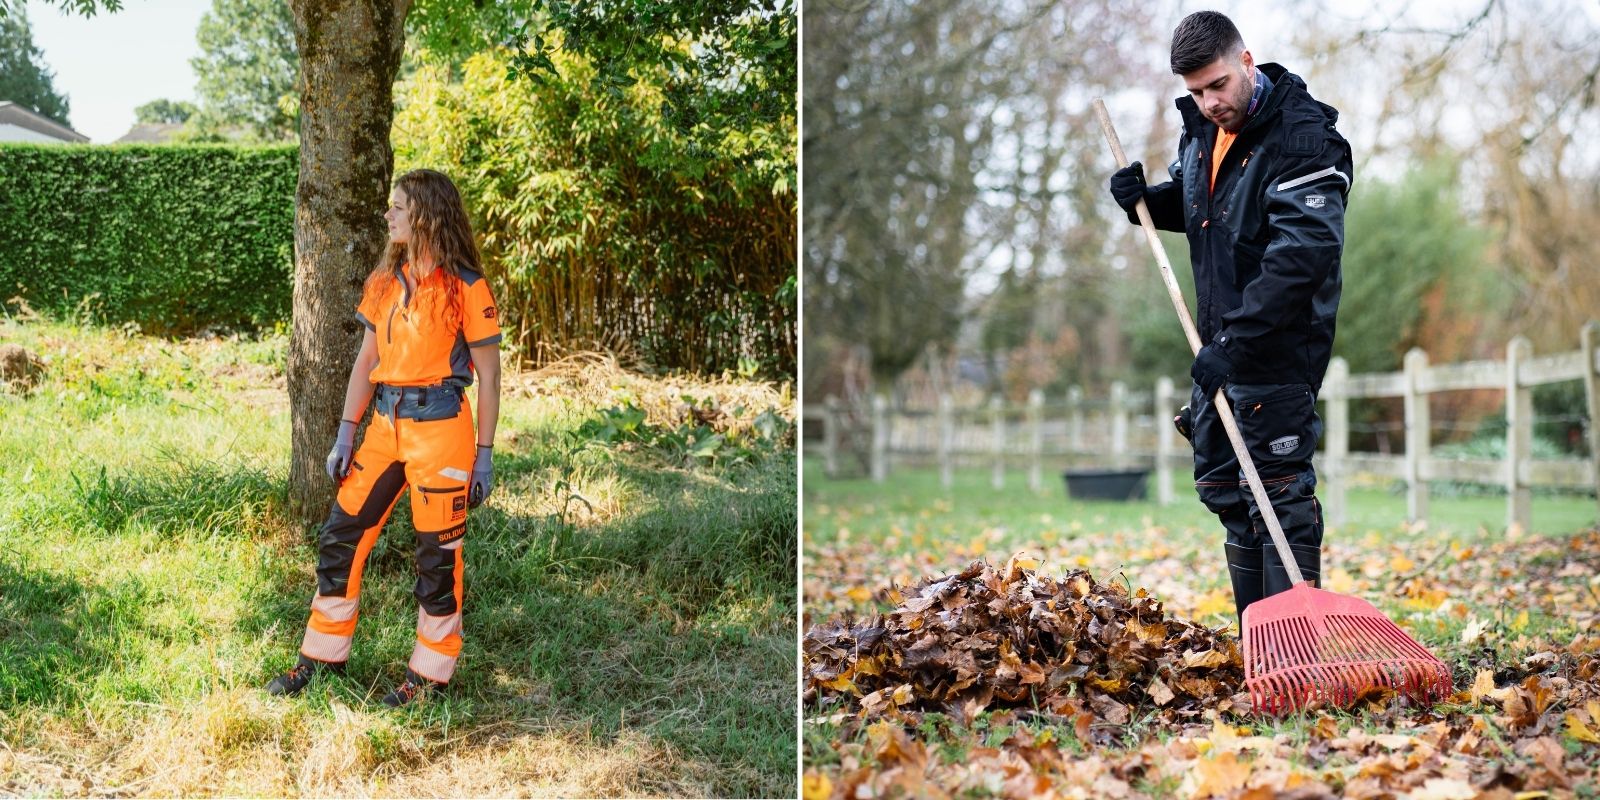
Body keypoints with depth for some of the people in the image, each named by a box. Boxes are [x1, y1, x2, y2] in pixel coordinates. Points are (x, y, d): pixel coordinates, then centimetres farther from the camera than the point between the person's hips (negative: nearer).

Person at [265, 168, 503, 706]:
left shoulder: (466, 287, -9)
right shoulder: (385, 281, 10)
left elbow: (488, 376, -6)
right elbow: (366, 362, 14)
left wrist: (484, 456, -8)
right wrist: (346, 435, 9)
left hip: (439, 427, -6)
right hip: (385, 423, 7)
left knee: (438, 554, 2)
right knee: (341, 536, 7)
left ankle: (431, 673, 16)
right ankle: (322, 658, 19)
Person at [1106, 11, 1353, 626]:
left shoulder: (1302, 137, -19)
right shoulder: (1201, 130, 8)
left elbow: (1301, 256, -28)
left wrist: (1235, 341, -31)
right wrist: (1145, 200, 4)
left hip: (1279, 349, -9)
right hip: (1220, 344, 9)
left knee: (1281, 491, -9)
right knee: (1222, 484, 14)